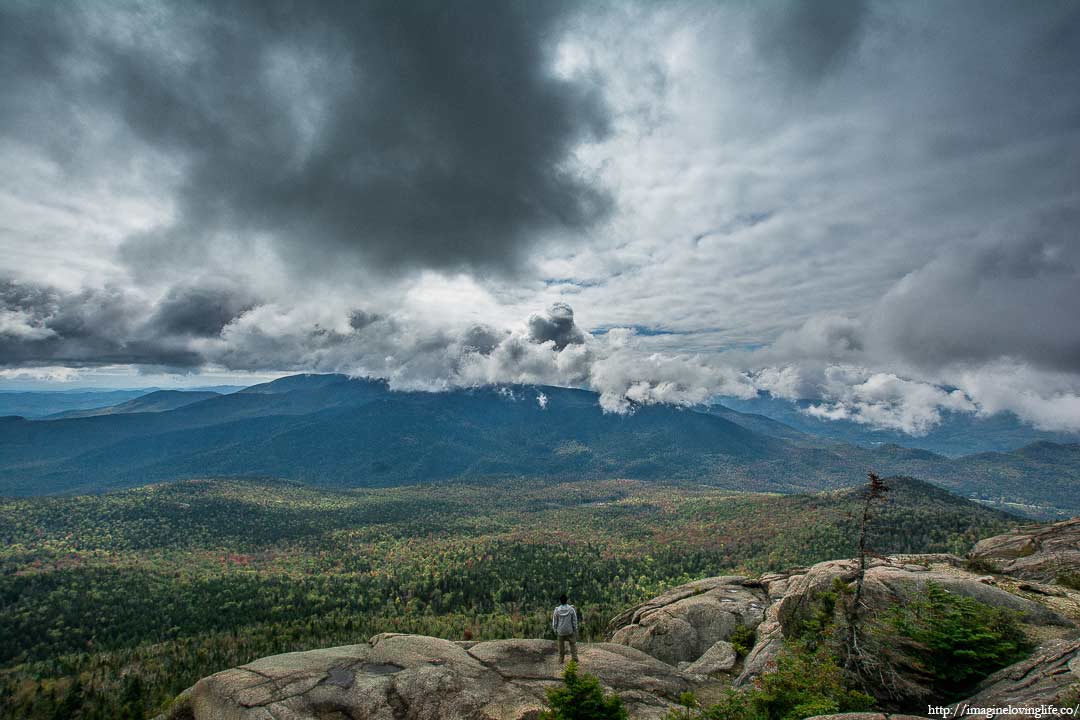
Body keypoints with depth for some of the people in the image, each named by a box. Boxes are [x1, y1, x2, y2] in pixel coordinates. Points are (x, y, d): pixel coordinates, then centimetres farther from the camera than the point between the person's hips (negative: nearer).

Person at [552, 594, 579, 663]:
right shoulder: (571, 609, -13)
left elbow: (554, 622, -4)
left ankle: (561, 660, 24)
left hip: (560, 631, 1)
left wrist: (555, 631, 8)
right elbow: (574, 621, -7)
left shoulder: (557, 610, -12)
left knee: (561, 645, 17)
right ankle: (574, 658, 9)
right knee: (573, 643, 16)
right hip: (570, 631, -1)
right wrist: (575, 630, 5)